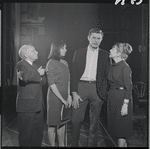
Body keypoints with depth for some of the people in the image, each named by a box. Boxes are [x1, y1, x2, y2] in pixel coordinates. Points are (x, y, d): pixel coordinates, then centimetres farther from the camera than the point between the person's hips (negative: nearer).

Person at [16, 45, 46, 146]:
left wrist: (32, 77, -11)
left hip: (38, 105, 8)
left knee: (38, 132, 14)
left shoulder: (34, 66, 18)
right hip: (27, 106, -8)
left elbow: (44, 80, 7)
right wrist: (39, 74, -12)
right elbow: (26, 76, -29)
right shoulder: (21, 64, -7)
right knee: (26, 133, 3)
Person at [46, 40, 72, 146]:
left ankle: (62, 144, 26)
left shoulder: (65, 63, 10)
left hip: (65, 97, 7)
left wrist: (69, 96, 0)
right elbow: (52, 84, -14)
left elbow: (68, 81, 11)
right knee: (53, 124, 4)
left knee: (62, 122, 14)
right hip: (55, 96, -7)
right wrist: (62, 99, -15)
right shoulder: (51, 63, -10)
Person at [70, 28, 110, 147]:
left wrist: (104, 91, -5)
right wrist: (74, 93, -5)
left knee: (95, 121, 9)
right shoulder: (79, 53, 7)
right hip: (81, 87, 0)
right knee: (76, 119, -1)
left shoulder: (105, 55, 7)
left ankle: (92, 144, 23)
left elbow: (107, 74, 5)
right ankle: (74, 144, 16)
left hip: (97, 89, 1)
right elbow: (73, 74, 3)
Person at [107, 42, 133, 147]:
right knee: (115, 126, 14)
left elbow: (128, 87, -16)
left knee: (121, 128, 1)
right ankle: (124, 144, 29)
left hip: (122, 98, -8)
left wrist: (125, 104, -20)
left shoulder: (125, 67, -14)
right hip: (112, 97, 8)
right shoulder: (113, 66, 10)